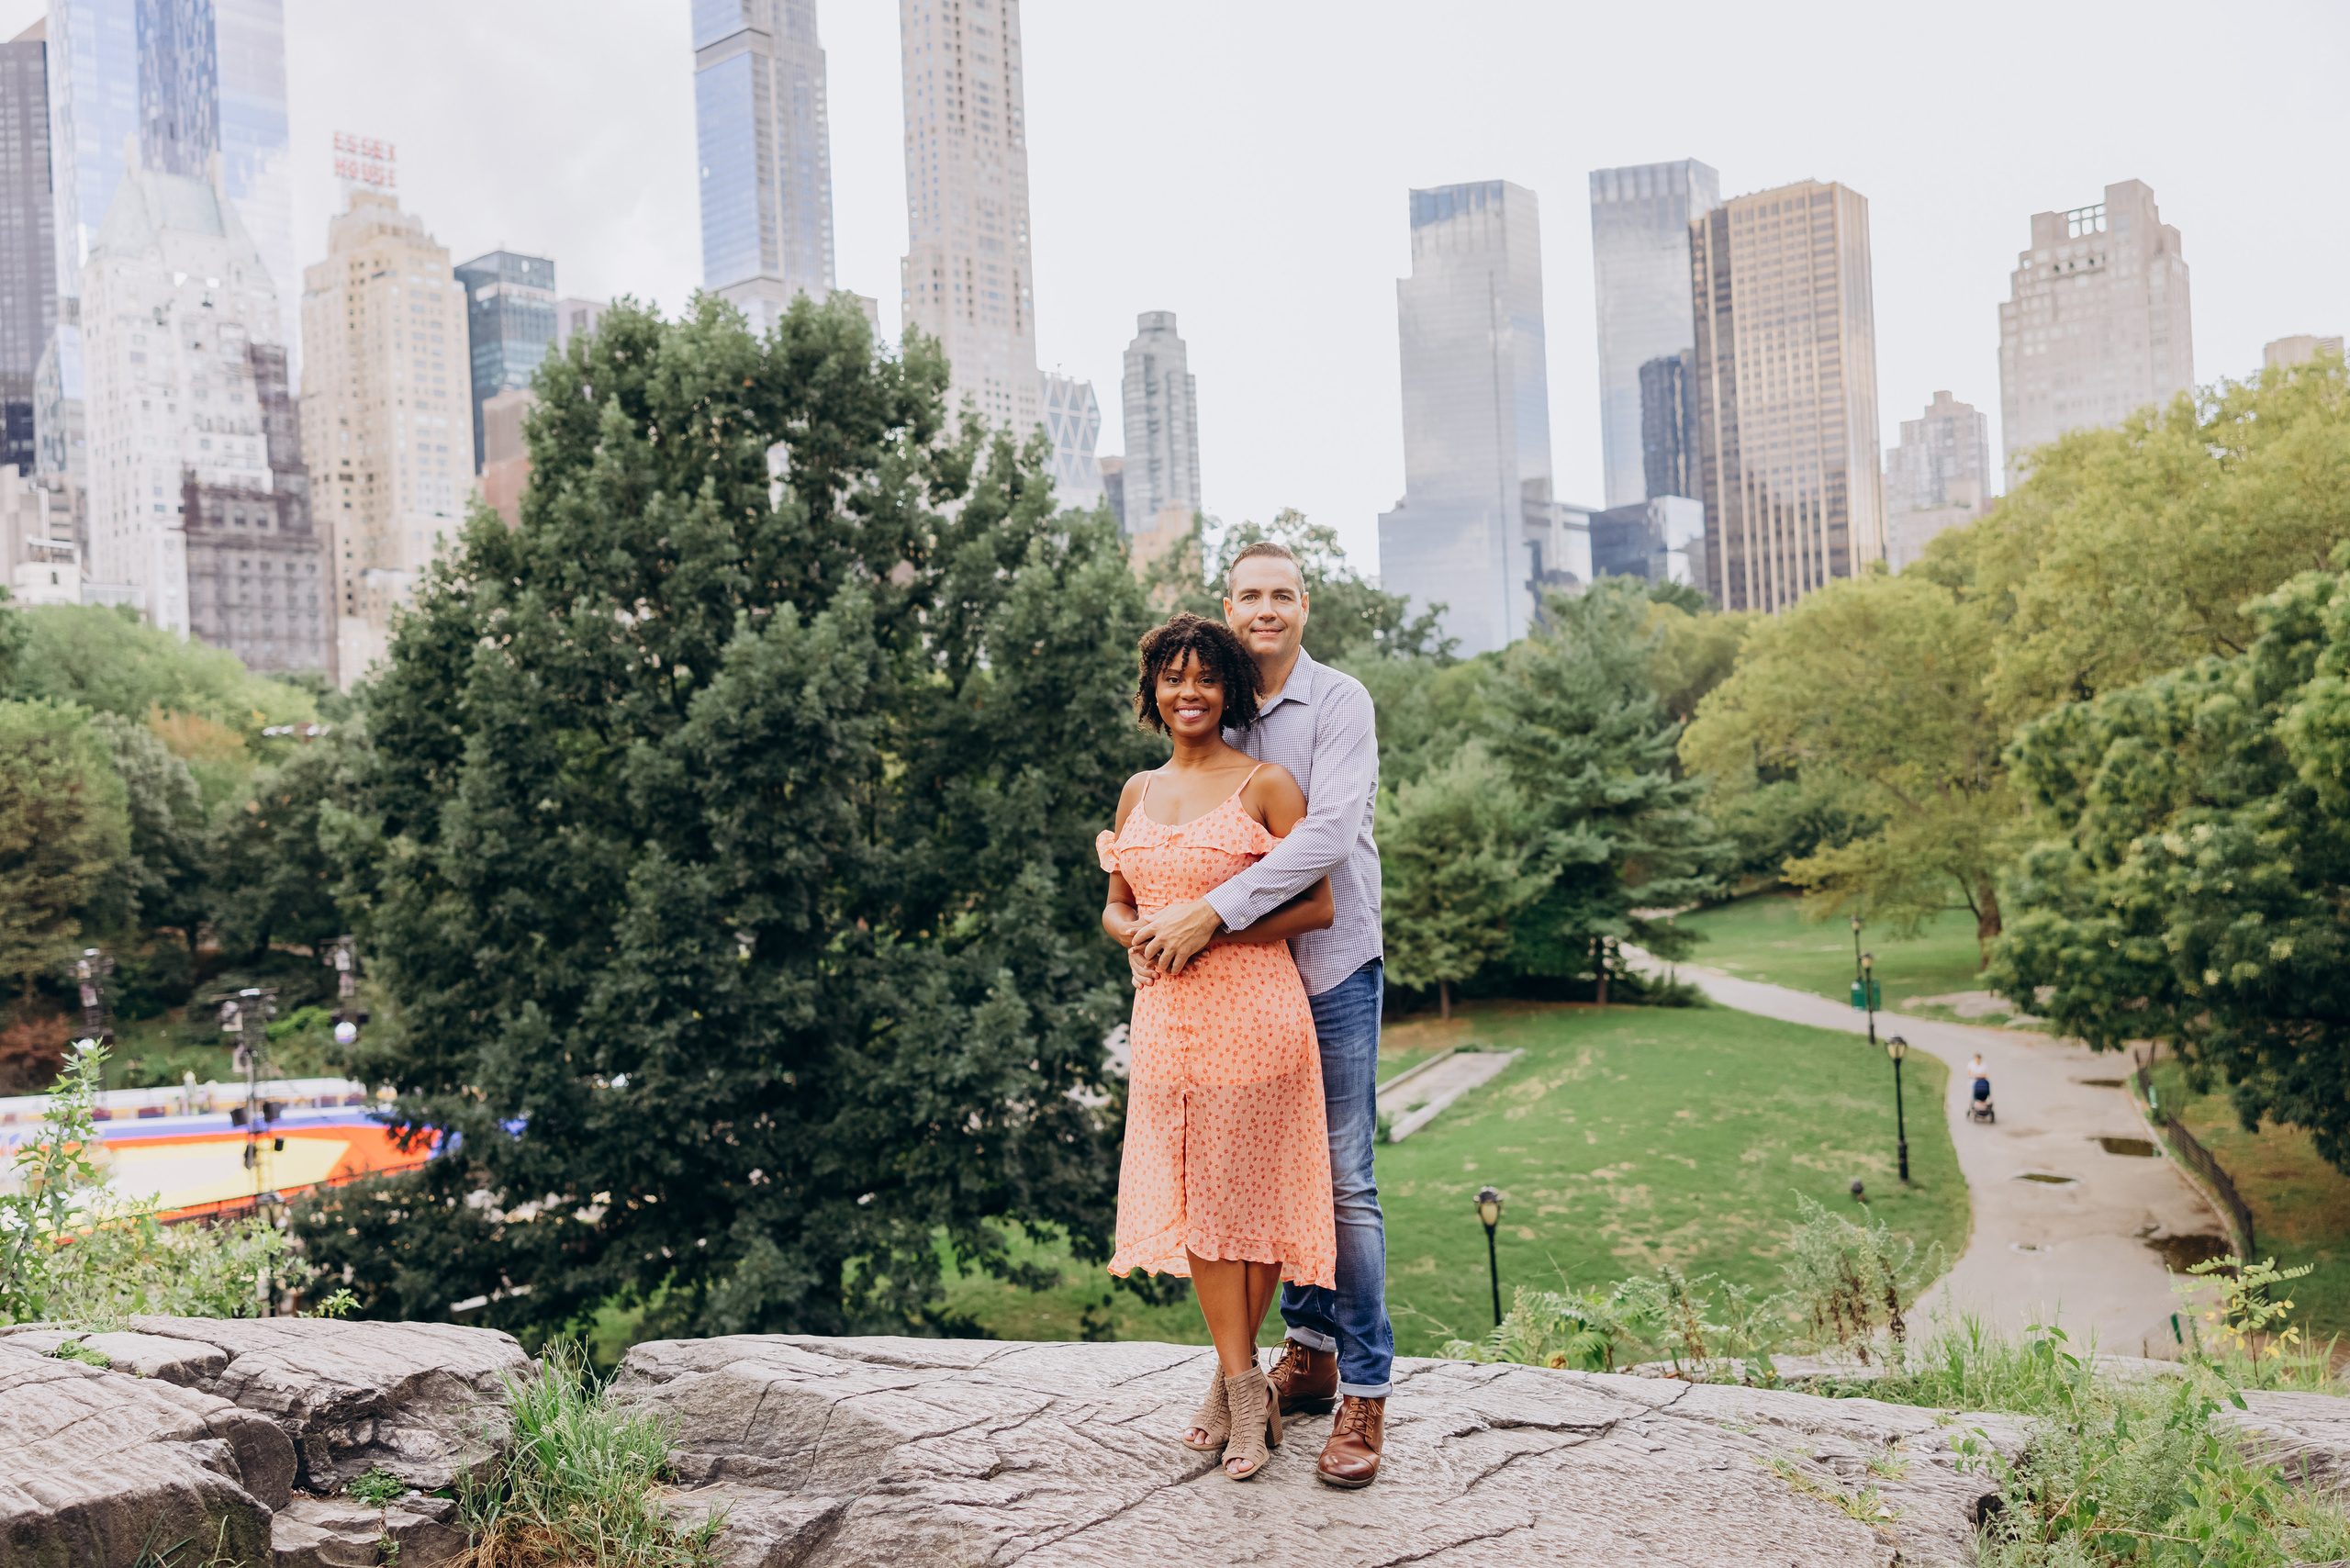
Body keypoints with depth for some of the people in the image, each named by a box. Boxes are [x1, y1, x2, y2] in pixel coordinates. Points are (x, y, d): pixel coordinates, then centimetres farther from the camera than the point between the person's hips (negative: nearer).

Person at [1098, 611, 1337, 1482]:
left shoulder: (1265, 784, -2)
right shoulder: (1139, 792, 14)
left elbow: (1317, 907, -6)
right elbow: (1114, 907, 19)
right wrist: (1136, 933, -4)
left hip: (1253, 1011, -5)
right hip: (1166, 1014, 5)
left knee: (1249, 1192, 0)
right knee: (1193, 1194, 5)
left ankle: (1230, 1379, 16)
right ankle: (1245, 1390, 15)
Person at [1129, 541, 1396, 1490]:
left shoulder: (1339, 704, -9)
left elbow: (1330, 833, -21)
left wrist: (1214, 910, -26)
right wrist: (1152, 927, -3)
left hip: (1331, 967, -5)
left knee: (1342, 1180, -4)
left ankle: (1364, 1391, 4)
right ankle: (1309, 1351, 26)